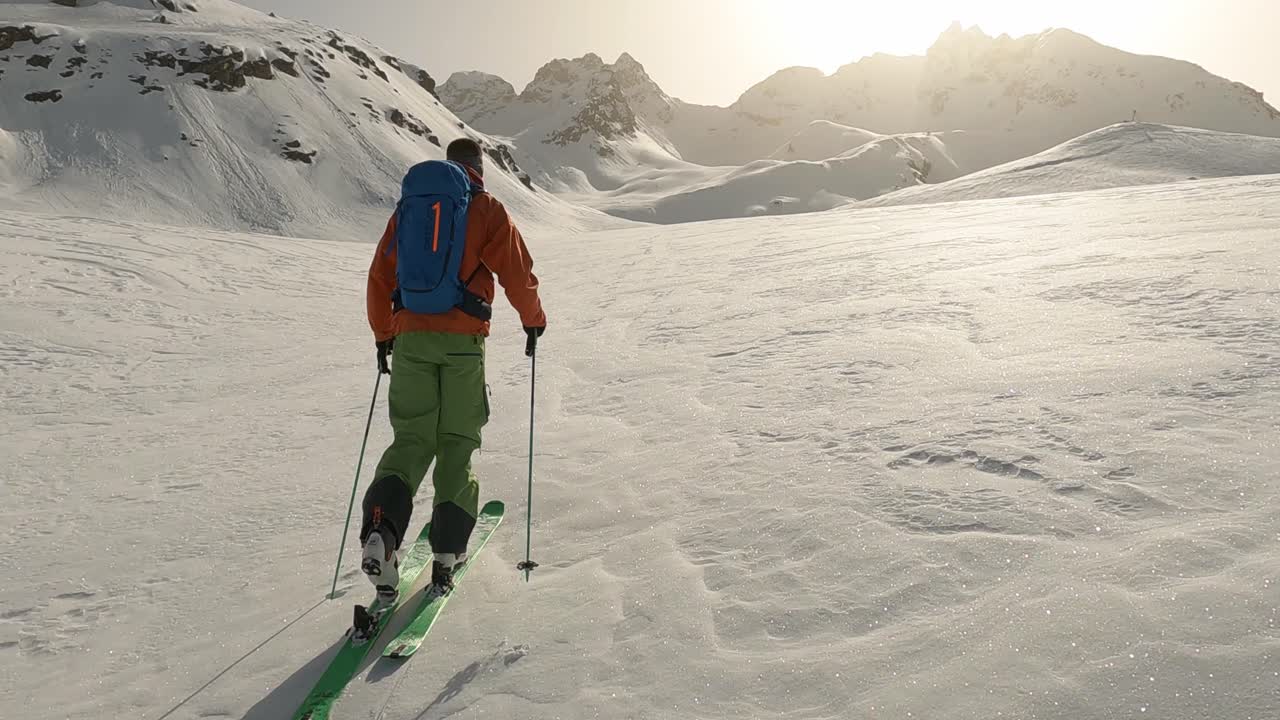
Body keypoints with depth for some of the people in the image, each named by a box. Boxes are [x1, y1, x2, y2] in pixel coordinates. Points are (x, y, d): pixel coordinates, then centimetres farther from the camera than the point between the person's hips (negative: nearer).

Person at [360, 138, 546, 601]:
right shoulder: (488, 210, 4)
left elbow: (380, 276, 14)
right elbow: (517, 275, 0)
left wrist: (383, 335, 24)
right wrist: (534, 321, 16)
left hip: (411, 337, 3)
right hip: (463, 341, -3)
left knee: (411, 438, 7)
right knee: (456, 443, 7)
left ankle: (381, 531, -15)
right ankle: (447, 552, 7)